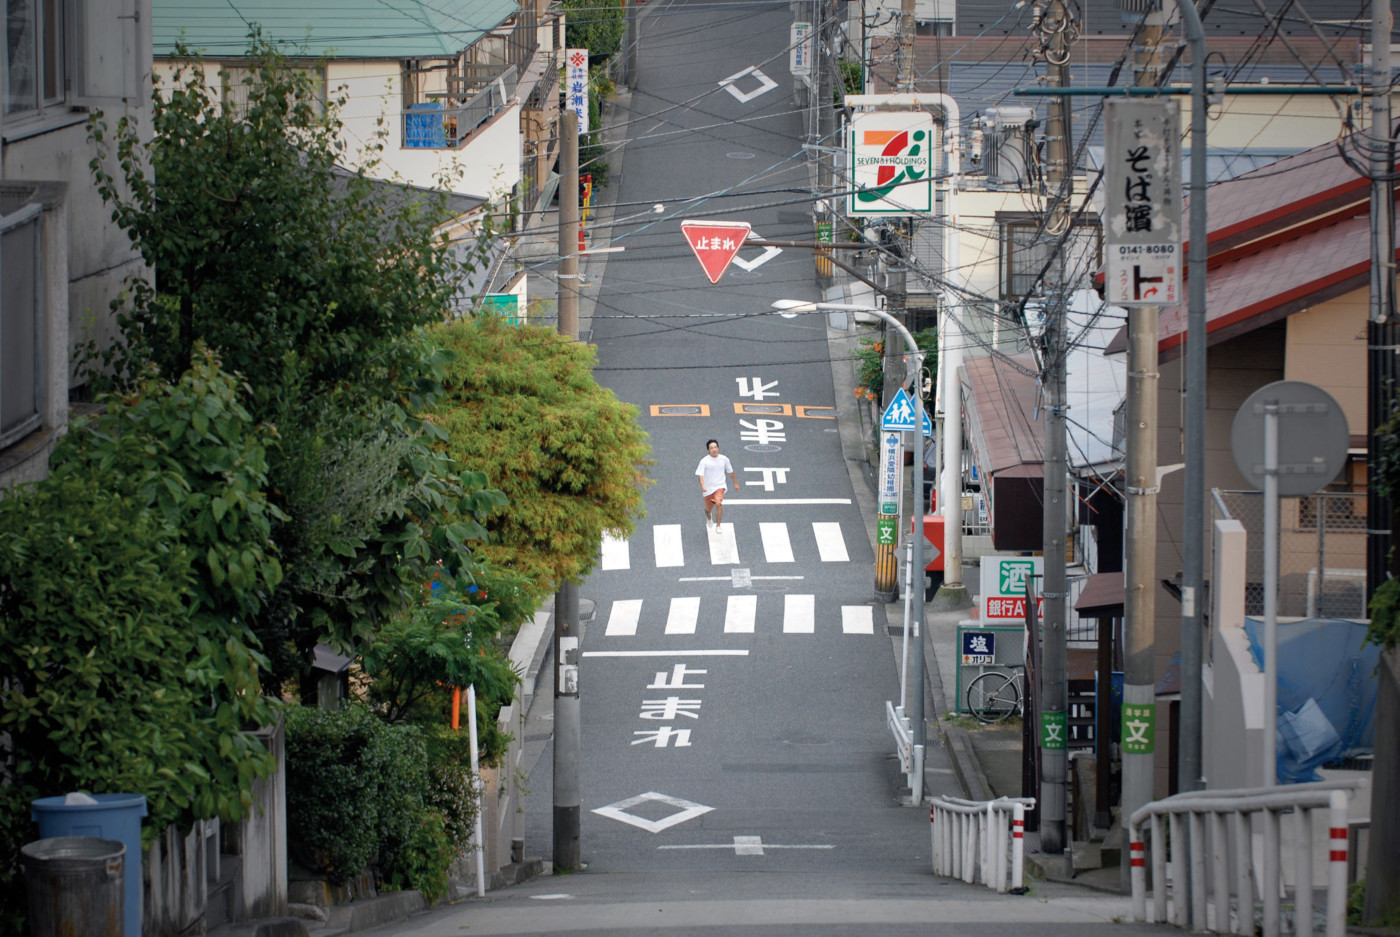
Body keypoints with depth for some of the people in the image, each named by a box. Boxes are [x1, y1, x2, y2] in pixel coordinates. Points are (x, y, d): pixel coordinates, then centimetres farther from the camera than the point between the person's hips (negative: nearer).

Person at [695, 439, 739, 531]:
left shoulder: (724, 459, -2)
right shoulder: (704, 461, -11)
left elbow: (730, 471, 13)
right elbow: (700, 475, -17)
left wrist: (735, 483, 21)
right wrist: (702, 486, -34)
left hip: (719, 486, 0)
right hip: (708, 488, 0)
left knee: (718, 504, -23)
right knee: (708, 508, 16)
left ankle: (718, 526, -13)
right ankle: (708, 518, 53)